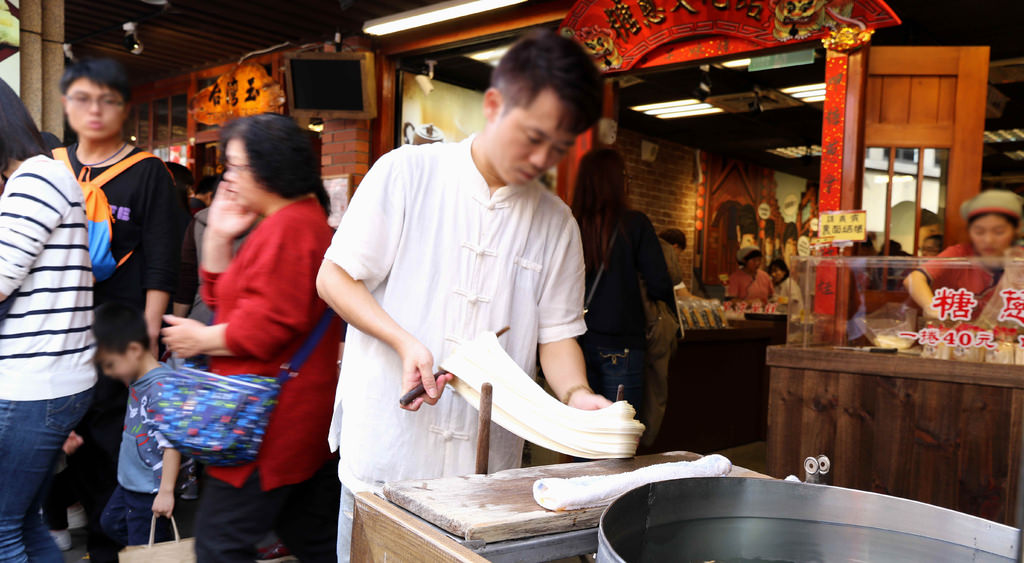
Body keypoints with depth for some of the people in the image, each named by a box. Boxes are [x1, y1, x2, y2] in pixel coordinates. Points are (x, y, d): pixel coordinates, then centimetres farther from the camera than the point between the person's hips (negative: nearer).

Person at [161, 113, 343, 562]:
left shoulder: (287, 227, -17)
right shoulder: (301, 220, 18)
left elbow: (267, 324, -24)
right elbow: (223, 298, 21)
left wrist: (202, 339, -8)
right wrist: (219, 235, 8)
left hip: (273, 420, -11)